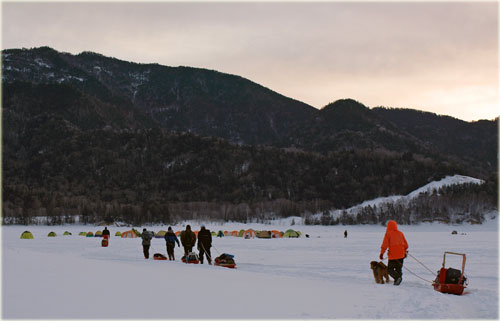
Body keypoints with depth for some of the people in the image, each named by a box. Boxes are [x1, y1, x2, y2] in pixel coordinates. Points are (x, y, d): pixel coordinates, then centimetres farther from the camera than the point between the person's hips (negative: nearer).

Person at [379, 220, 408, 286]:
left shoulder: (388, 233, -6)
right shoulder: (400, 233, 9)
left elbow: (385, 244, -10)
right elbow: (405, 244, 15)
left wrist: (382, 253, -5)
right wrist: (405, 251, 29)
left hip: (393, 255, -5)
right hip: (401, 255, 5)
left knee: (390, 269, 2)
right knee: (399, 268, 14)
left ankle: (398, 277, -20)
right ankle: (397, 281, 7)